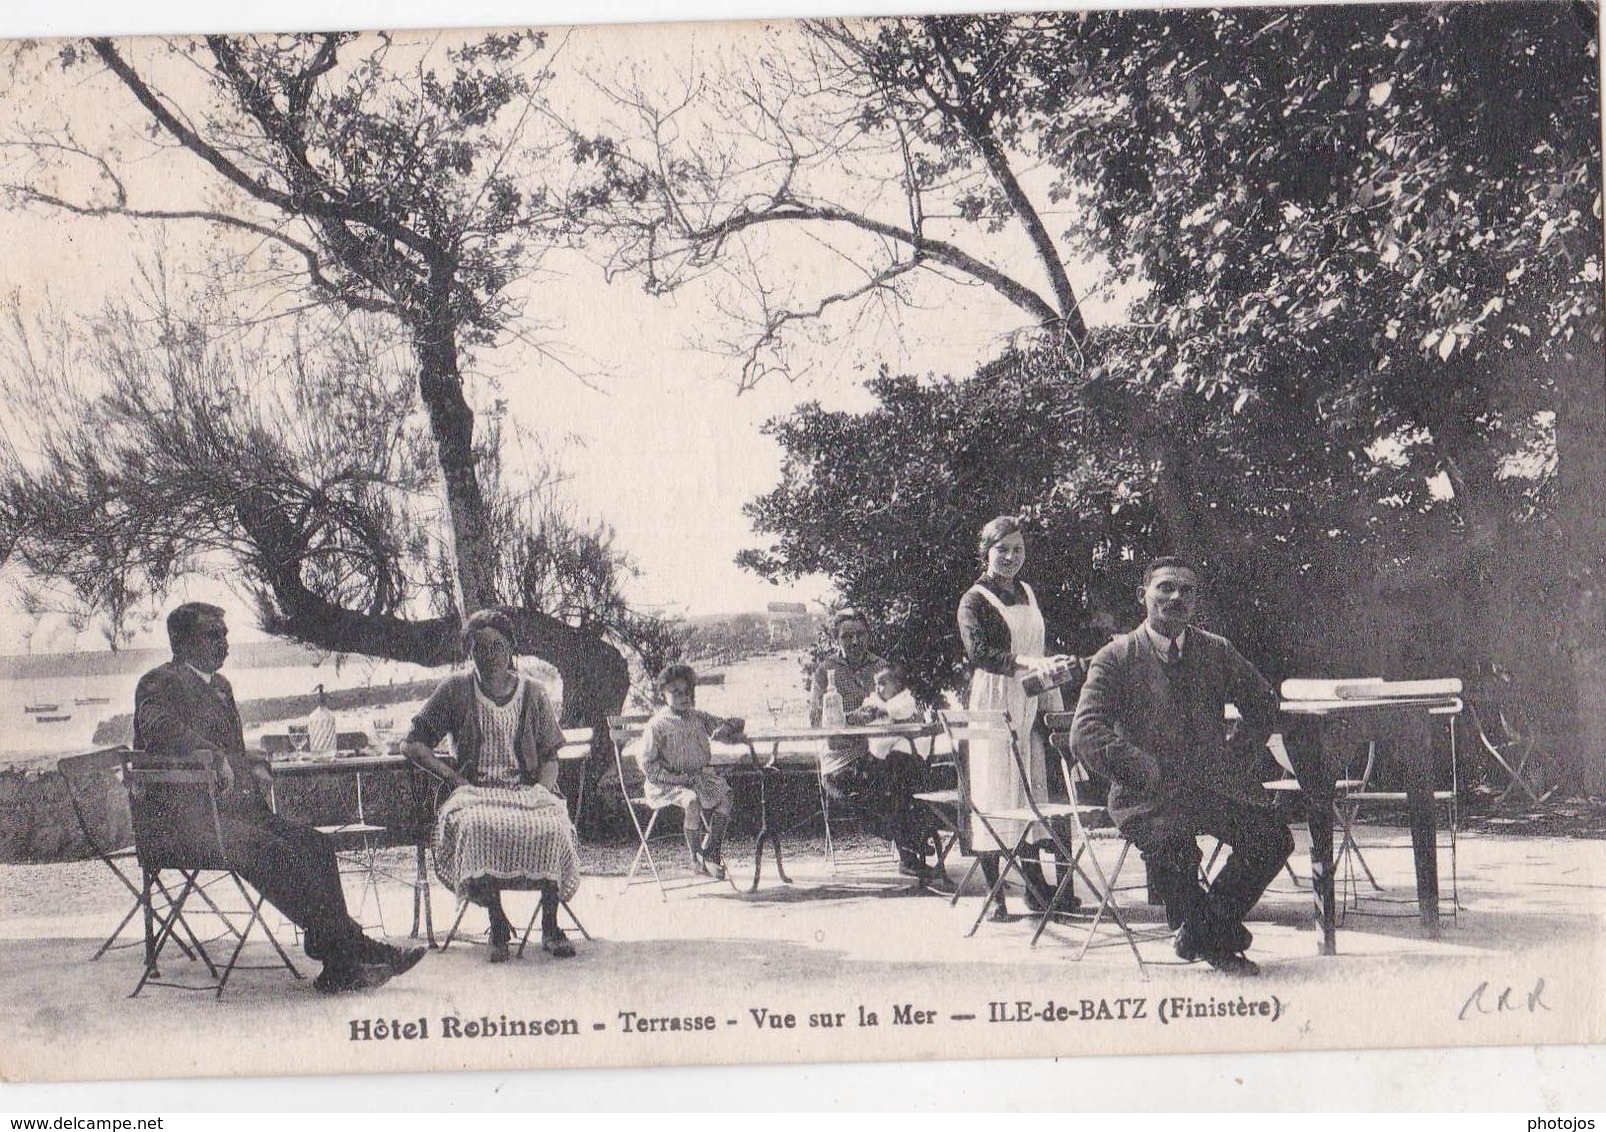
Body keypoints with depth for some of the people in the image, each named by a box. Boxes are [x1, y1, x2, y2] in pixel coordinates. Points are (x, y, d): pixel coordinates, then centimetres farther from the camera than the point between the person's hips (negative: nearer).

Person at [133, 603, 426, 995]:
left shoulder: (220, 685, 24)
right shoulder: (160, 682, -3)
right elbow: (157, 728, -25)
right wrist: (215, 755, -27)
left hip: (236, 807, 9)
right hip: (191, 817, -9)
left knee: (315, 845, -13)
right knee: (275, 852, -29)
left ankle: (338, 964, -20)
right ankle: (348, 950, -26)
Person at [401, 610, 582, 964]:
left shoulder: (531, 692, 12)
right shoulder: (455, 690, 6)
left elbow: (550, 758, 15)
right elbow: (412, 745, 6)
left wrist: (543, 789, -6)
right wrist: (454, 778, -5)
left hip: (528, 790, 1)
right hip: (476, 790, -1)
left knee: (553, 828, -34)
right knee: (480, 827, -39)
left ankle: (550, 925, -20)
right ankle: (498, 924, -25)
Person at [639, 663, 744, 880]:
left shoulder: (698, 718, 10)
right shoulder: (657, 726, -6)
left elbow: (736, 724, 15)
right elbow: (648, 766, -11)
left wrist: (725, 729, -10)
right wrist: (679, 779, -19)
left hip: (699, 777, 6)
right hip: (667, 784, -5)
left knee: (724, 793, -21)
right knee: (692, 800, -34)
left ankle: (710, 852, -13)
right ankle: (695, 859, -20)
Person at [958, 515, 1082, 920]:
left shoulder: (1027, 594, 17)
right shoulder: (975, 599, -4)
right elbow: (978, 651, -19)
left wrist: (1050, 704, 16)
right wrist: (1026, 663, -32)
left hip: (1029, 703, 6)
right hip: (992, 702, -6)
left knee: (1033, 789, 5)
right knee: (994, 792, -5)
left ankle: (1037, 886, 10)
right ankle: (994, 894, -1)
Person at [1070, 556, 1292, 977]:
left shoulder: (1217, 651, 12)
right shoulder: (1116, 658, -1)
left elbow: (1264, 705, 22)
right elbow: (1085, 735, -11)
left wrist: (1235, 759, 7)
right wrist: (1150, 772, -18)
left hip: (1215, 784, 4)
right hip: (1147, 793, -4)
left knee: (1273, 837, -19)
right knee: (1172, 846, -34)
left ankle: (1203, 934, 4)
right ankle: (1217, 934, 0)